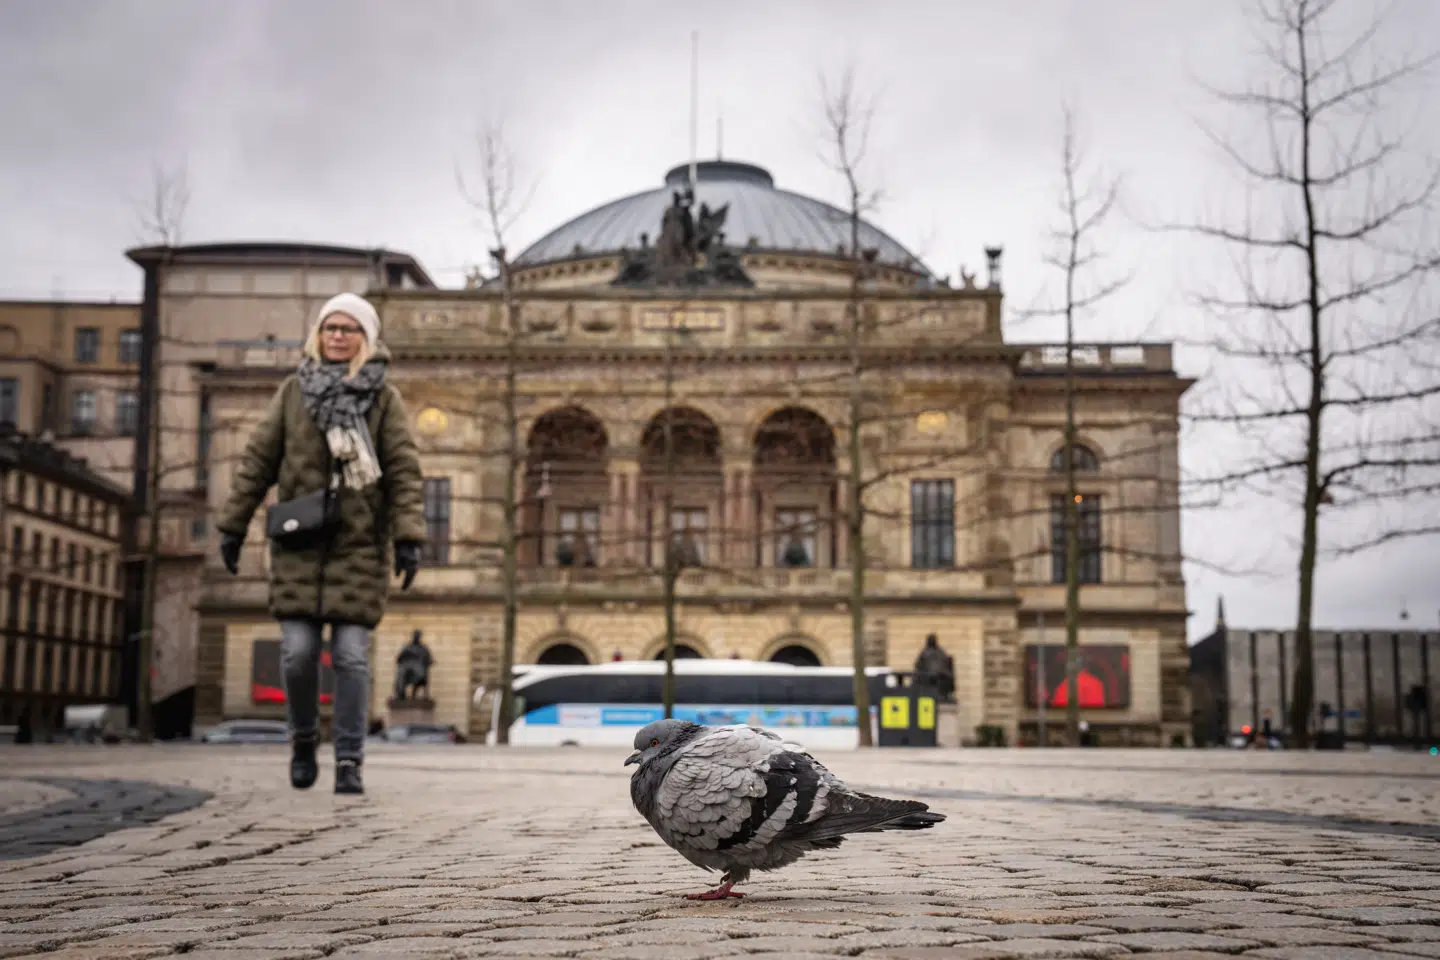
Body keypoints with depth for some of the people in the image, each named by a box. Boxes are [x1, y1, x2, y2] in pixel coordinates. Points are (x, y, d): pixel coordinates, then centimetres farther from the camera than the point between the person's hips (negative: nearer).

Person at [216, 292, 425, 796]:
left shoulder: (384, 399, 3)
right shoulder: (294, 391, 8)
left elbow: (404, 471, -2)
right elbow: (258, 460, 9)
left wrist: (409, 538, -11)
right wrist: (232, 525, 7)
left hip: (359, 544, -1)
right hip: (298, 542, 1)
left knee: (351, 655, -3)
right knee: (298, 650, -2)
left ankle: (349, 762, 6)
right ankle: (303, 739, 23)